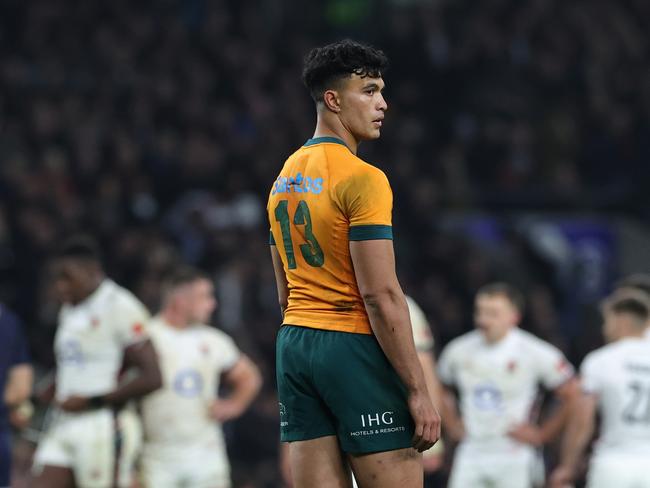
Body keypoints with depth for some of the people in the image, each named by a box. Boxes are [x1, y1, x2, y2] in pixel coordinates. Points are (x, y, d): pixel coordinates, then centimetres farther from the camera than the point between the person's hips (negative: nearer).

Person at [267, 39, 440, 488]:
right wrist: (418, 391, -15)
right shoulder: (362, 178, -12)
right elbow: (381, 295, -17)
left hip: (294, 347, 8)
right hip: (355, 348, -8)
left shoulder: (285, 178, 15)